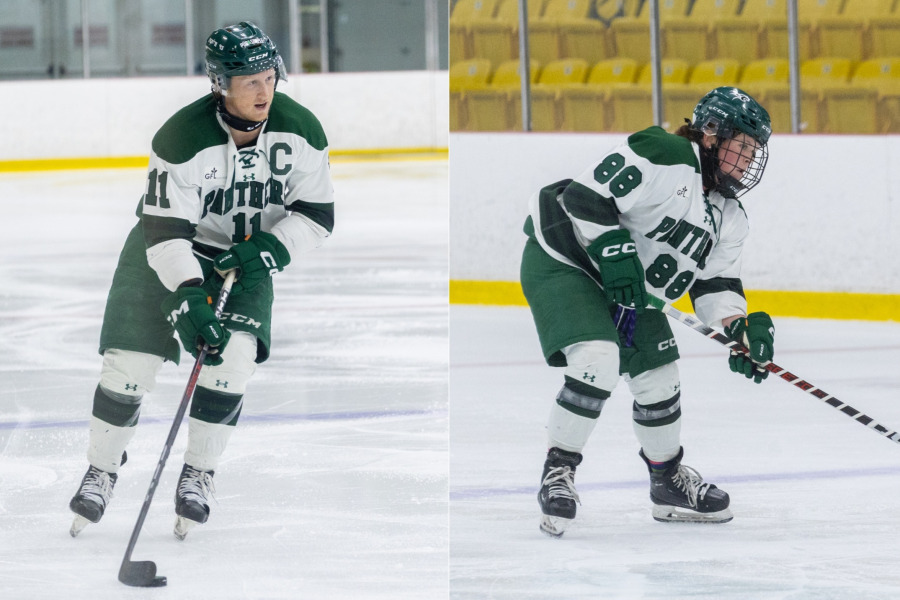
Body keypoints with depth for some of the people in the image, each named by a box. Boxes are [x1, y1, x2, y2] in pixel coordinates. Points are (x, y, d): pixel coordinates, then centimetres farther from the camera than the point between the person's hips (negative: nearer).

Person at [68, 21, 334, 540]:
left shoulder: (299, 130, -15)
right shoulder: (184, 138, -27)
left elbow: (317, 214, -6)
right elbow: (165, 230, -27)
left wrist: (269, 248, -22)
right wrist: (187, 298, -38)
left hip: (244, 258, 2)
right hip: (169, 254, -2)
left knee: (233, 354, -21)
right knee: (131, 360, -11)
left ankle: (199, 474, -4)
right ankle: (102, 472, 12)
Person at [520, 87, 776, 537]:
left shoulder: (729, 218, 5)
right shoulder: (664, 157, -23)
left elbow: (715, 283, 6)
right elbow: (587, 195, -26)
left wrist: (740, 327, -12)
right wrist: (615, 252, -31)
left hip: (629, 287, 9)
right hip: (564, 260, -9)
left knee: (659, 381, 9)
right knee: (597, 361, -27)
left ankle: (669, 482, 31)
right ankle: (558, 473, -13)